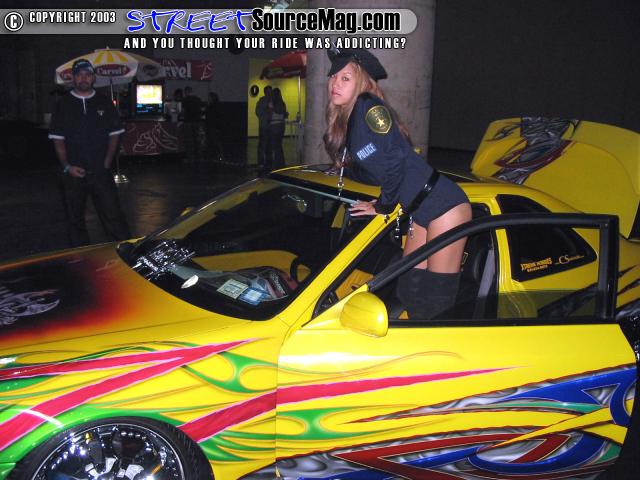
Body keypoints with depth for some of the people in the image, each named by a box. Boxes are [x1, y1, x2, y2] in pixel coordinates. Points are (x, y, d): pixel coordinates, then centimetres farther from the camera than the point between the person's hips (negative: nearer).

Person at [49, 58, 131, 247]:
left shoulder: (104, 103, 8)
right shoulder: (63, 105, 6)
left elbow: (114, 135, 7)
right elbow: (58, 139, 4)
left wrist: (107, 162, -4)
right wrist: (67, 166, -8)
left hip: (101, 172, -1)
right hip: (74, 173, 1)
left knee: (112, 215, -5)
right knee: (75, 219, 8)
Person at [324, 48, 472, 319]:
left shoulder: (369, 107, -15)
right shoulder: (345, 119, 11)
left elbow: (394, 159, -22)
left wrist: (384, 206, -11)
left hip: (444, 205, -9)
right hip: (420, 212, 9)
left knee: (437, 300, -3)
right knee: (409, 292, 14)